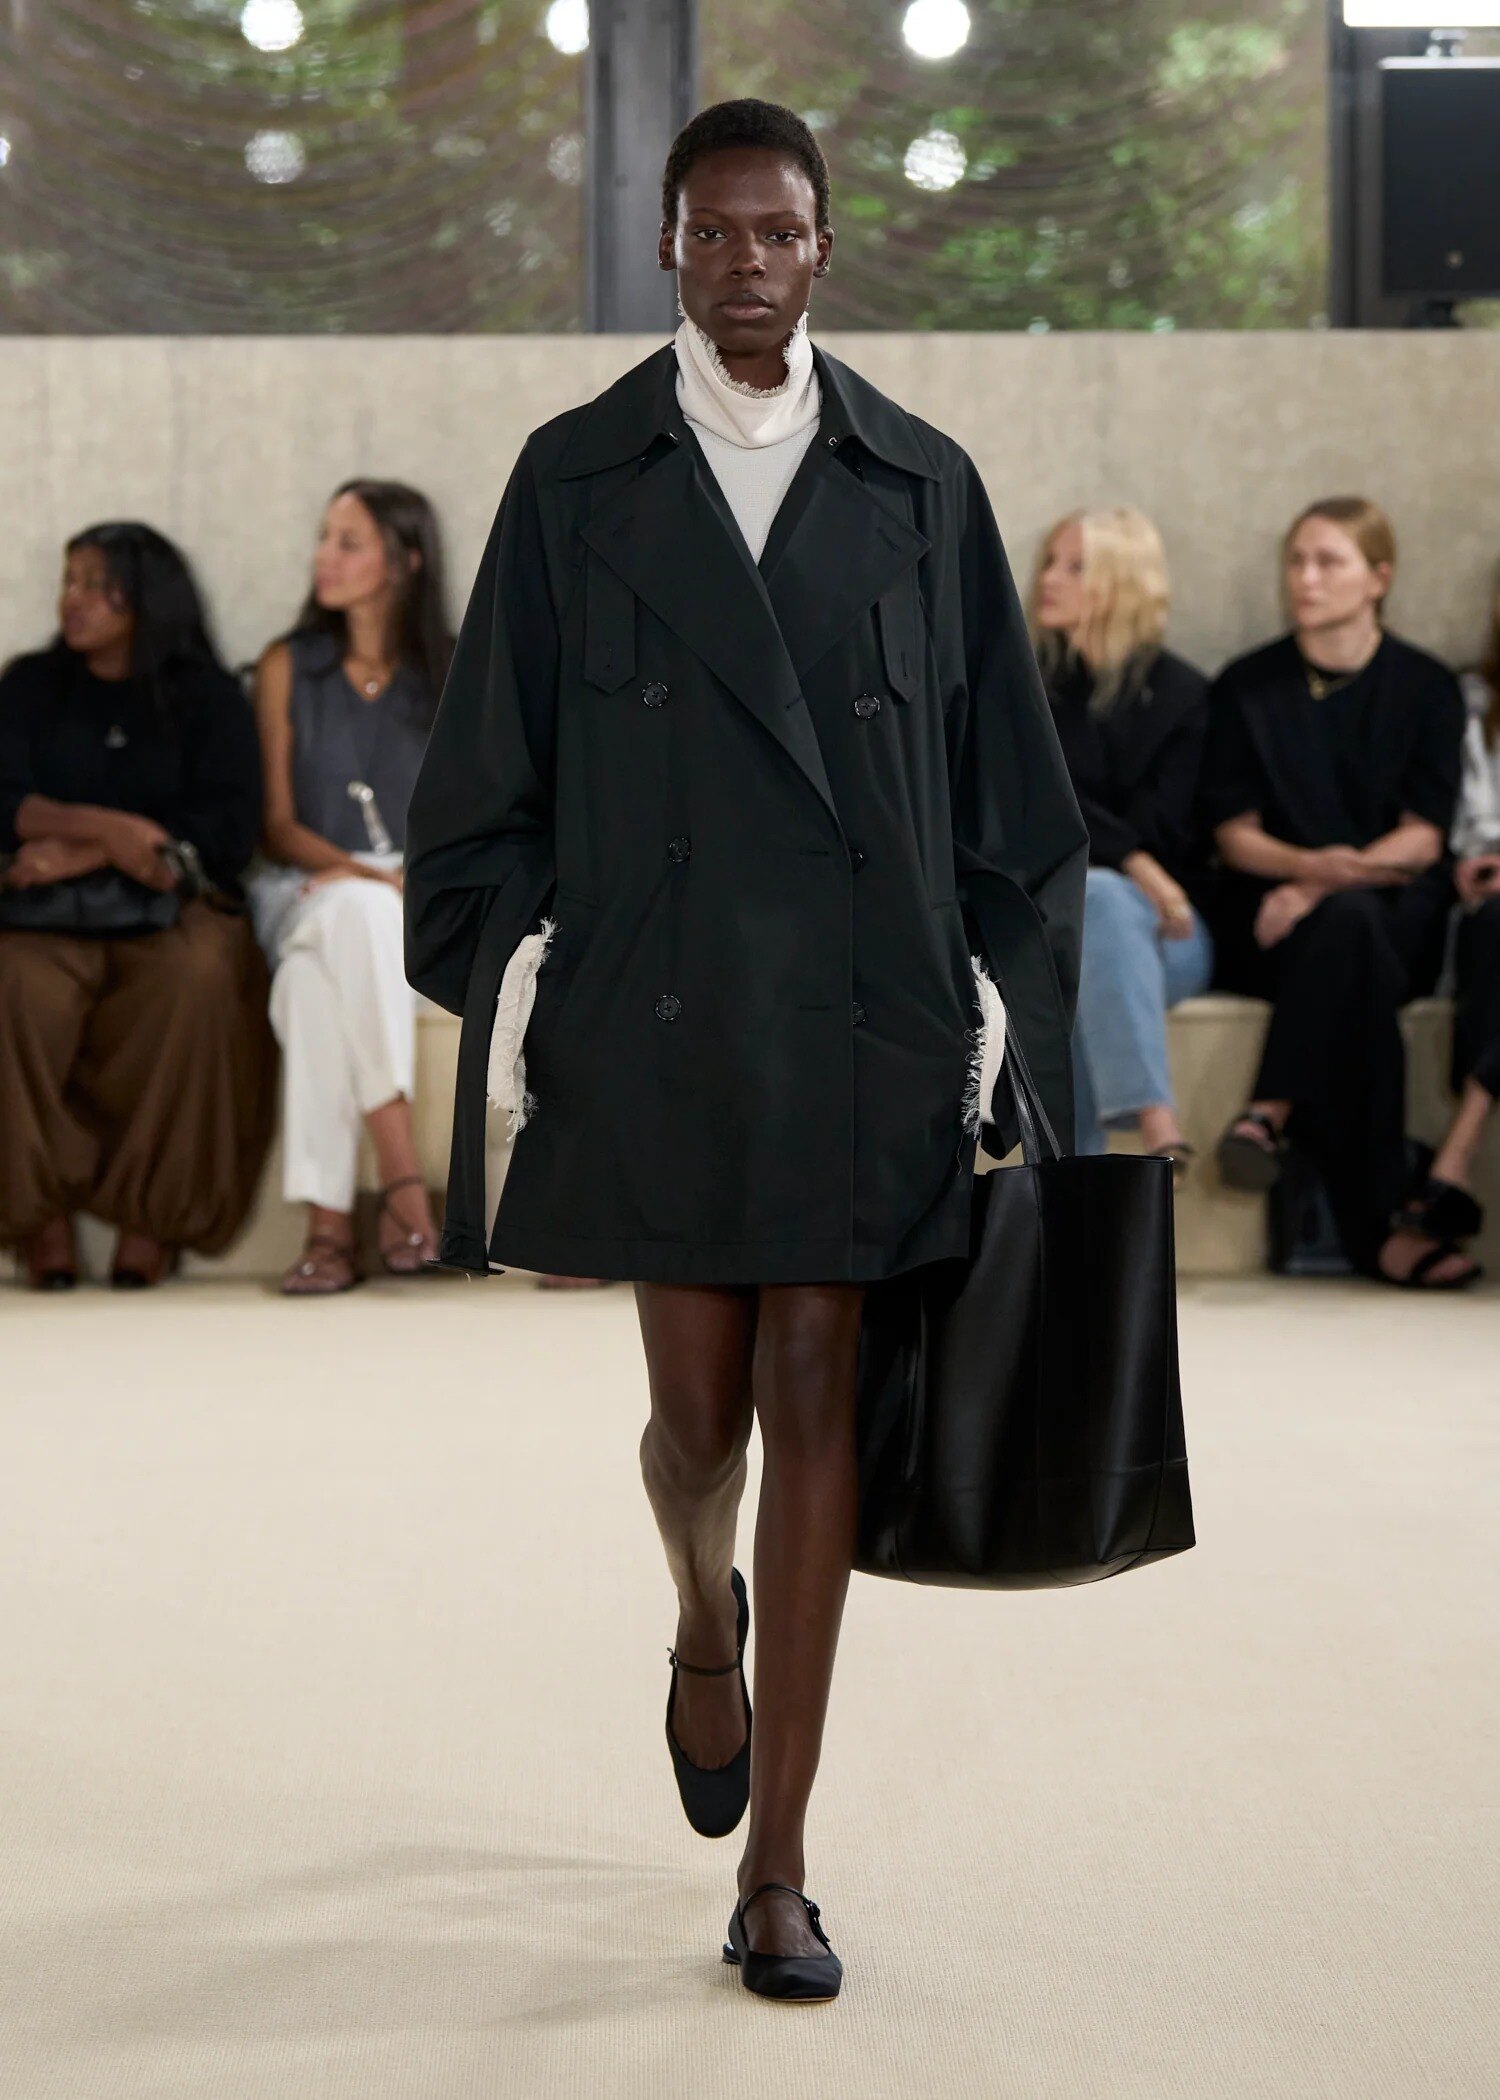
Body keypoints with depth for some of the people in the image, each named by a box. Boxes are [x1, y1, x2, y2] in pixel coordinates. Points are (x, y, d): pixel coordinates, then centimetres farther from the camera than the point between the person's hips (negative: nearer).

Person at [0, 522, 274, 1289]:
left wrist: (79, 850, -8)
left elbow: (228, 834, -2)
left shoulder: (206, 696, 12)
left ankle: (152, 1215, -28)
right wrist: (107, 828, -16)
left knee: (199, 977, -37)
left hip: (170, 909, -1)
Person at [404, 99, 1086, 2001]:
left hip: (860, 1020, 0)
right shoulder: (576, 478, 4)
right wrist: (500, 990, -1)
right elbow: (490, 771, 5)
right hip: (654, 1017, 0)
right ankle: (709, 1623, 42)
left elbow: (1004, 781, 8)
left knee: (814, 1413, -1)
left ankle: (777, 1874, 6)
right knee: (700, 1413, 4)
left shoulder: (920, 488, 6)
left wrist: (1016, 1001, 4)